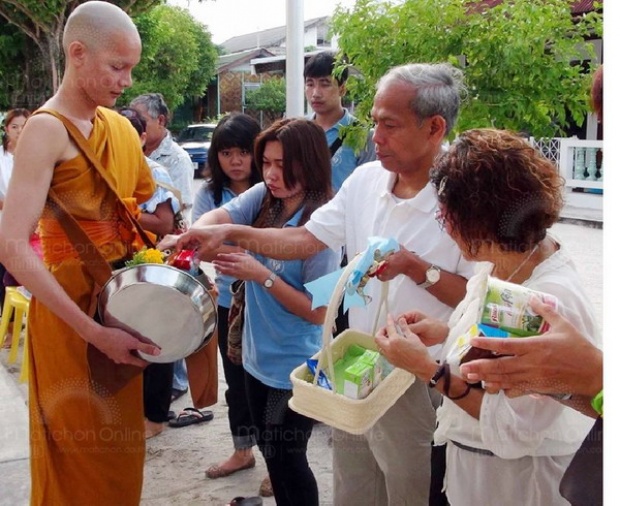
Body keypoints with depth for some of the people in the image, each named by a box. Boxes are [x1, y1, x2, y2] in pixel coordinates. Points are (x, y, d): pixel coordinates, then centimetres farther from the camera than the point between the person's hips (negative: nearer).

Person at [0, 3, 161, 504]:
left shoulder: (120, 127, 7)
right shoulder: (47, 129, -15)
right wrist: (94, 332, -26)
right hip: (70, 309, -7)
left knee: (121, 449, 18)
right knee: (81, 461, 6)